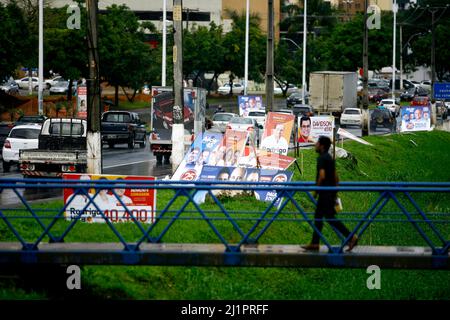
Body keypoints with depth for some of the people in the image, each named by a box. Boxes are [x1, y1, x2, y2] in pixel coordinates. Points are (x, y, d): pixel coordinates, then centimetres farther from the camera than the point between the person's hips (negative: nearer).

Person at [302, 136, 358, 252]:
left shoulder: (322, 158, -14)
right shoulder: (329, 158, 15)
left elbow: (322, 176, -25)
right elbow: (336, 178, 19)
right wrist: (334, 192, 24)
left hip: (325, 193, -10)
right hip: (330, 193, 10)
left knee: (330, 217, -8)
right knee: (318, 216, 12)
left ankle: (351, 237, -10)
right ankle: (314, 244, 13)